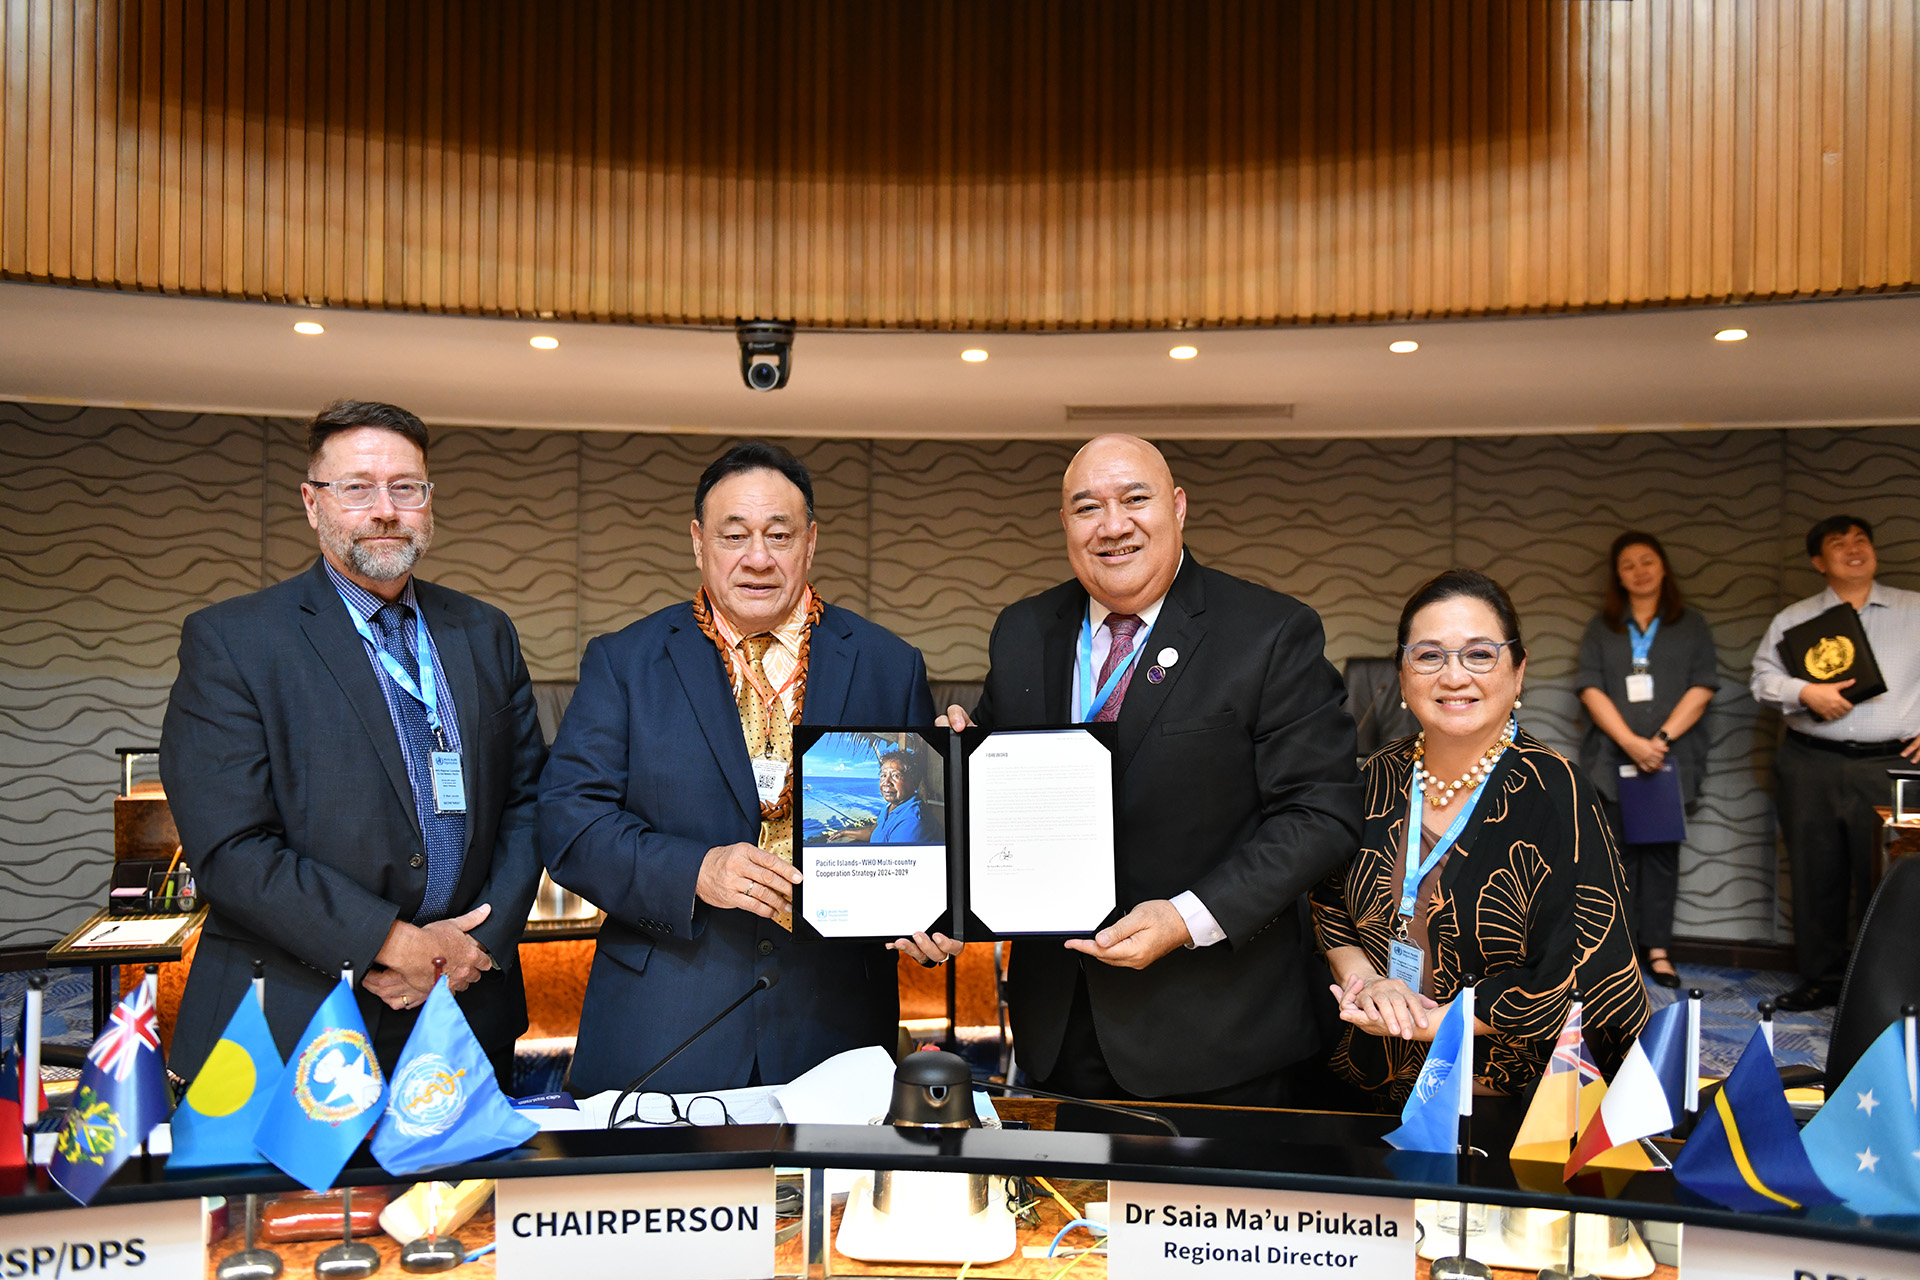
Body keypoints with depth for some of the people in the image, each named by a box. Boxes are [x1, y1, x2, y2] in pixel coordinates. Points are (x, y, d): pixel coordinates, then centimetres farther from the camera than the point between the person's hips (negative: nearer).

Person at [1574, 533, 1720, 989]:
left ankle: (1657, 948, 6)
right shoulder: (1601, 628, 11)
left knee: (1662, 850, 0)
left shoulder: (1691, 625, 11)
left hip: (1670, 759, 0)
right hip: (1613, 758, 0)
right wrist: (1630, 741, -12)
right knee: (1619, 850, 1)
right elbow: (1590, 687, 1)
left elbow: (1702, 686, 1)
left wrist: (1662, 737, -11)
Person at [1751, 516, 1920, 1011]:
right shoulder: (1792, 620, 12)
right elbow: (1763, 677, 6)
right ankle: (1820, 980, 16)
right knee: (1815, 877, 6)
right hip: (1812, 766, 2)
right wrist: (1805, 693, -12)